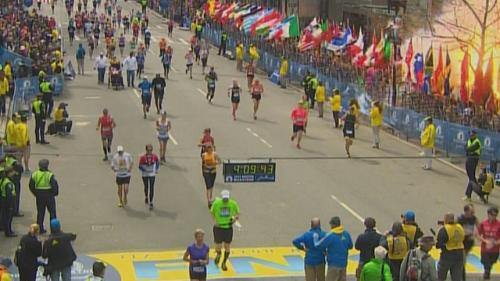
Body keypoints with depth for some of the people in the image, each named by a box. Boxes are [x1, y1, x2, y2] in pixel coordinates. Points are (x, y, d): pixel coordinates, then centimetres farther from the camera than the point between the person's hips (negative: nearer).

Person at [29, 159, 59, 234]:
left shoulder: (34, 174, -2)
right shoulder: (50, 175, -17)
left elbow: (31, 186, 4)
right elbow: (55, 186, -20)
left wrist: (36, 194, 13)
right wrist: (54, 193, -1)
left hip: (39, 196, 4)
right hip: (49, 196, -4)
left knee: (40, 212, 14)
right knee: (52, 212, 8)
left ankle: (40, 229, 16)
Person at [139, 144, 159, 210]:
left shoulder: (154, 156, -8)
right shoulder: (143, 157, -15)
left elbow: (158, 162, 13)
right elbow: (140, 166, -10)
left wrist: (156, 169, 3)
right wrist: (145, 170, -24)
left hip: (152, 175, 0)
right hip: (145, 175, 0)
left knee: (151, 188, -6)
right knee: (146, 187, 18)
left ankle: (151, 203, 0)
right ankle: (146, 197, 47)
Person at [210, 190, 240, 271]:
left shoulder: (233, 203, -8)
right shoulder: (216, 203, -12)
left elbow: (237, 213, 8)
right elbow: (212, 212, 4)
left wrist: (236, 218, -13)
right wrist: (215, 221, -10)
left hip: (228, 227, 1)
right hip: (218, 227, -1)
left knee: (227, 248, 7)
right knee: (218, 247, 2)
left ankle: (224, 263, 31)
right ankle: (218, 255, 40)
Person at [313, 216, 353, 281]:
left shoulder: (330, 236, -19)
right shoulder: (346, 234, -1)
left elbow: (319, 246, -15)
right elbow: (350, 246, 11)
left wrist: (315, 239, 3)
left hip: (334, 264, -6)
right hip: (343, 263, 6)